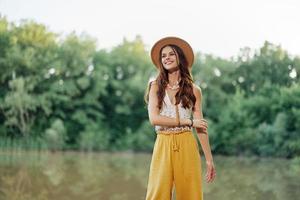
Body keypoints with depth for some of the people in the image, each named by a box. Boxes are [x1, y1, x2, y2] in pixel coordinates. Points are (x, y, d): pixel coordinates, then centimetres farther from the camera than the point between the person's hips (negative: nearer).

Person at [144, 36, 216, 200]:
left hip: (186, 146, 1)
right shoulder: (156, 87, 6)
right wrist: (188, 121, -8)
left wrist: (209, 160, 2)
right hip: (163, 146, 0)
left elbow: (200, 126, 6)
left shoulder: (193, 90, 8)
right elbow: (154, 118, -7)